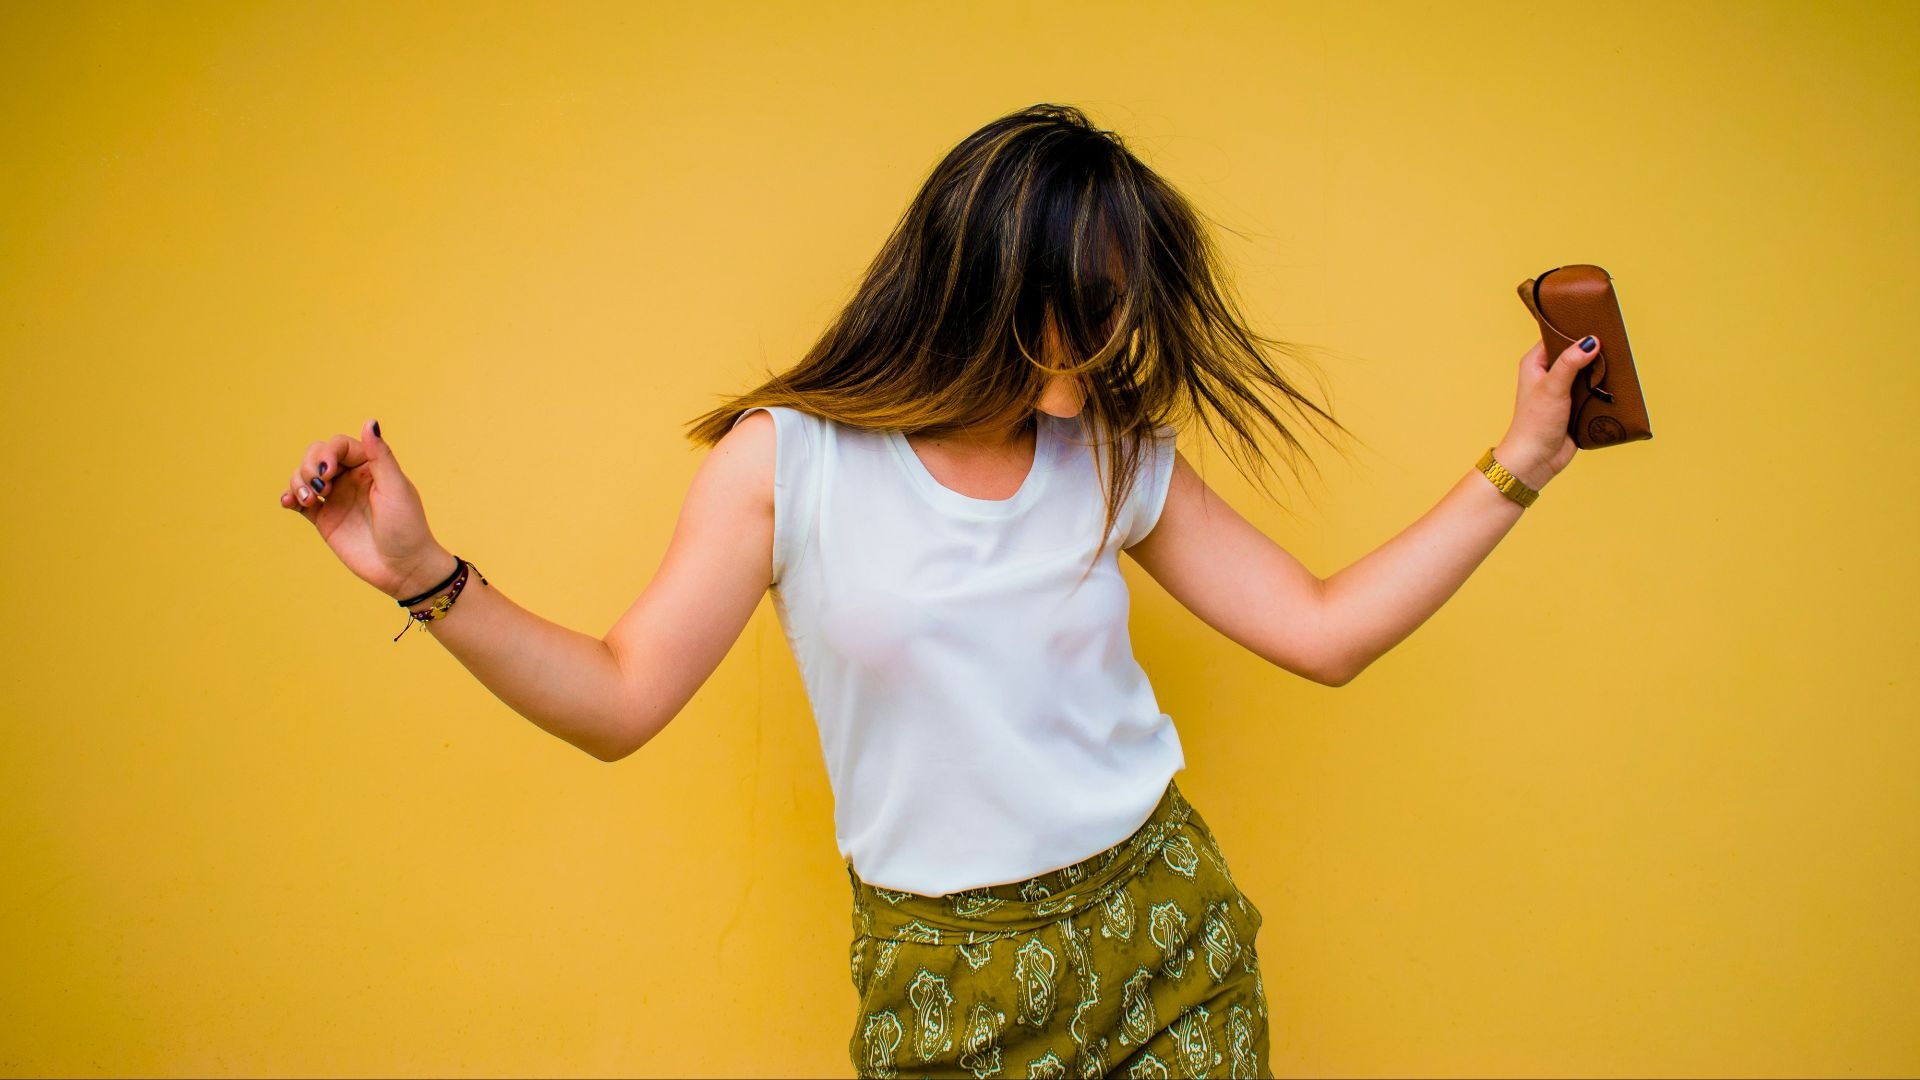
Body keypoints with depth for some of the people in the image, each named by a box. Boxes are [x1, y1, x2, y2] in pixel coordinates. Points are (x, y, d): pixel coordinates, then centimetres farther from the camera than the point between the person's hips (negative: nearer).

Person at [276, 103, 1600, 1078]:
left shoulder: (1122, 459, -1)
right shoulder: (786, 458, -10)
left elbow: (1323, 631, 2)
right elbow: (622, 701, -9)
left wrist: (1517, 468, 0)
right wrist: (426, 576, -22)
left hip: (1165, 928, 3)